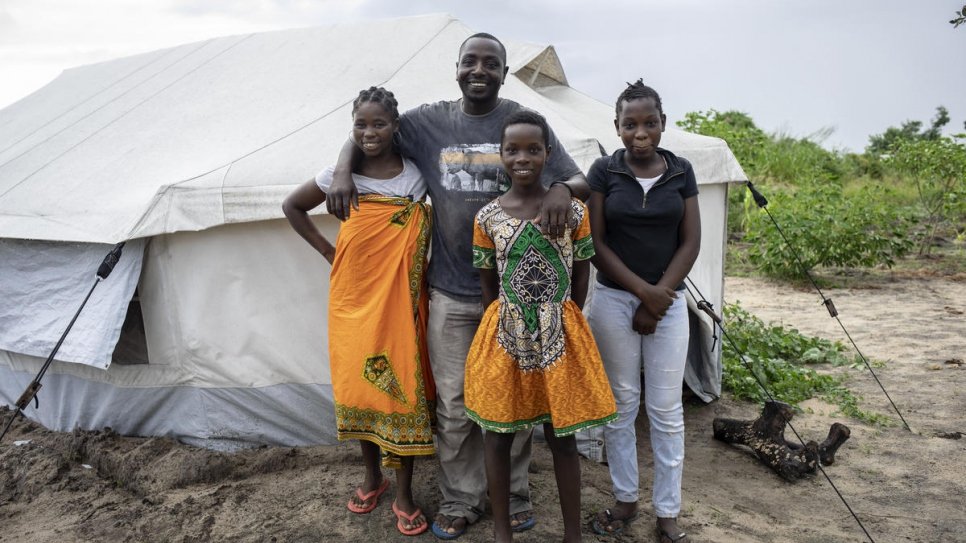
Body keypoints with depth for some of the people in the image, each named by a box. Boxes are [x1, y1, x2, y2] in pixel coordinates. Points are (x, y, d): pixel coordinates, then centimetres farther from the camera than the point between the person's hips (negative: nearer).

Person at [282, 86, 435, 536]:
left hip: (401, 299, -1)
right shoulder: (340, 174, -1)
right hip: (354, 297, 2)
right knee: (359, 383, 11)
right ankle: (372, 476, 33)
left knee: (402, 384, 2)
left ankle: (404, 493, 17)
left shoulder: (417, 174, -4)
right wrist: (327, 250, 5)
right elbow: (293, 206, 12)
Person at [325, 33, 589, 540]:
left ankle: (513, 494, 32)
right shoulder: (428, 121, 5)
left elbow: (581, 180, 0)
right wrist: (343, 171, -4)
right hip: (450, 291, 1)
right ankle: (459, 499, 28)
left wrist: (562, 189, -24)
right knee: (454, 404, 10)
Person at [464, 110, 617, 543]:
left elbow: (581, 277, 3)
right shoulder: (487, 217, -1)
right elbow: (488, 286, 6)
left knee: (562, 438, 10)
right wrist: (503, 327, 4)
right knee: (498, 437, 10)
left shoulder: (574, 211, -4)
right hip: (504, 337, 1)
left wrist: (560, 324, 4)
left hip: (559, 337, -1)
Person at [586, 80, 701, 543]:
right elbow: (596, 243, -6)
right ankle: (625, 499, 24)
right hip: (614, 301, -1)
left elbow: (690, 242, 1)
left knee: (666, 409, 4)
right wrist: (643, 290, -13)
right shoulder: (604, 171, -2)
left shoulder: (681, 172, 3)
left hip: (669, 302, 1)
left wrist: (657, 301, -7)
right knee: (621, 403, 8)